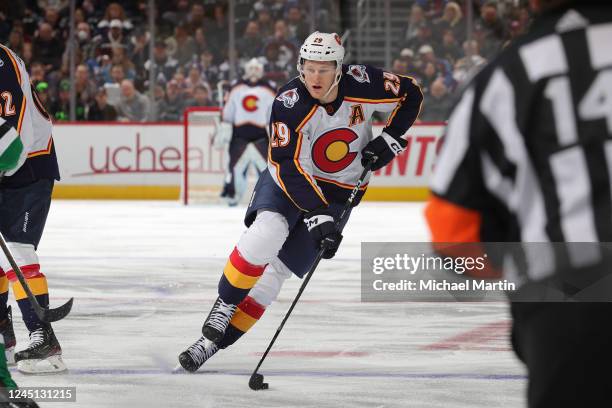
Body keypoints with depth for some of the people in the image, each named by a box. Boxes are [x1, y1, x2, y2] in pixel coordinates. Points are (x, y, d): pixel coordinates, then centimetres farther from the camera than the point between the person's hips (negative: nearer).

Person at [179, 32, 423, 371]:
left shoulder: (361, 83, -18)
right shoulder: (289, 102, -24)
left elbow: (410, 94, 0)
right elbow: (289, 167, -28)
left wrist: (389, 139, -11)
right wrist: (317, 214, -37)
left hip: (340, 190, 1)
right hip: (290, 179, -1)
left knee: (277, 268, -9)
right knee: (267, 233, -32)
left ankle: (217, 341, -6)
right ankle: (220, 314, -17)